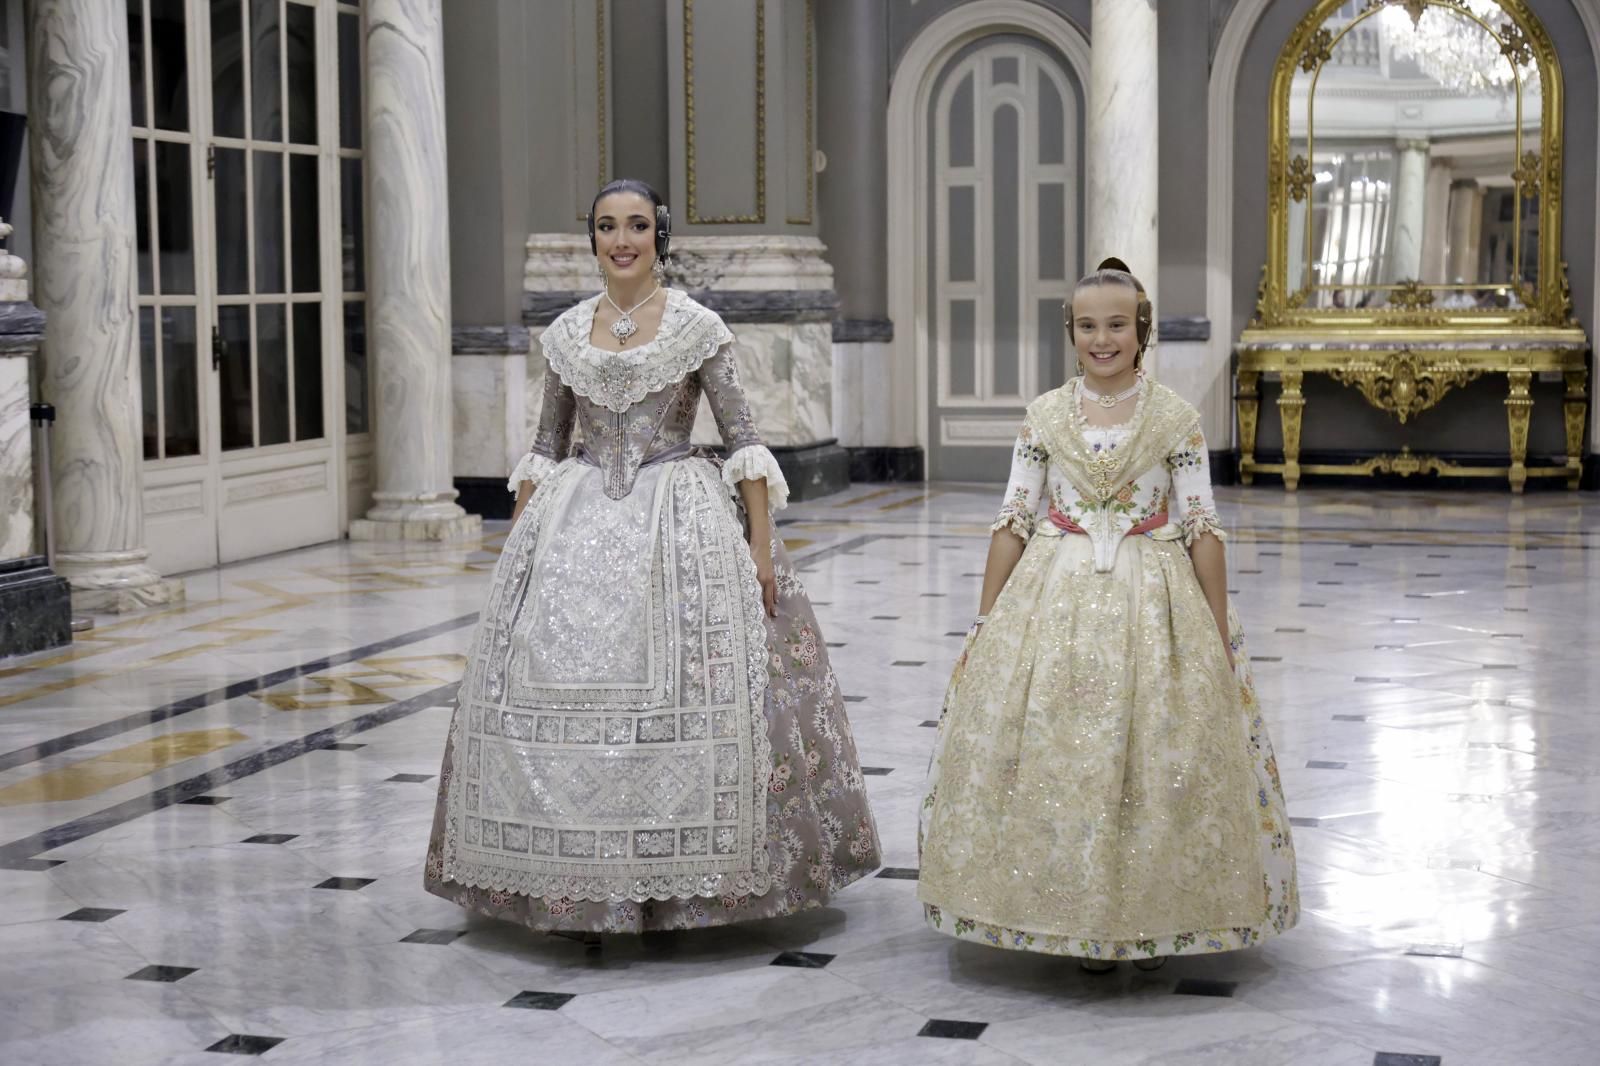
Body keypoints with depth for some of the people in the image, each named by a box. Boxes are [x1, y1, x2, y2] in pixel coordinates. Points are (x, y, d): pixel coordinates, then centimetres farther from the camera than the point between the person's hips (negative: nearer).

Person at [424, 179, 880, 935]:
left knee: (677, 691, -7)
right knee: (564, 684, -2)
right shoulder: (567, 334, 10)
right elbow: (546, 446, 15)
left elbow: (741, 437, -3)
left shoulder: (696, 327, -1)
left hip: (678, 521, -3)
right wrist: (517, 542, 10)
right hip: (577, 524, 3)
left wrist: (761, 541, -9)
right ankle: (578, 886, 8)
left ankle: (679, 877, 5)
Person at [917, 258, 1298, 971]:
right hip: (1055, 597, 2)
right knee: (1057, 755, 0)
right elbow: (1014, 521, 6)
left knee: (1157, 755, -1)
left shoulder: (1176, 418, -2)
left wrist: (1220, 635, -3)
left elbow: (1202, 529, -1)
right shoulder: (1045, 415, 3)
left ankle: (1152, 920, 15)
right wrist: (985, 626, 5)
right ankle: (1081, 917, 15)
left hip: (1152, 601, -1)